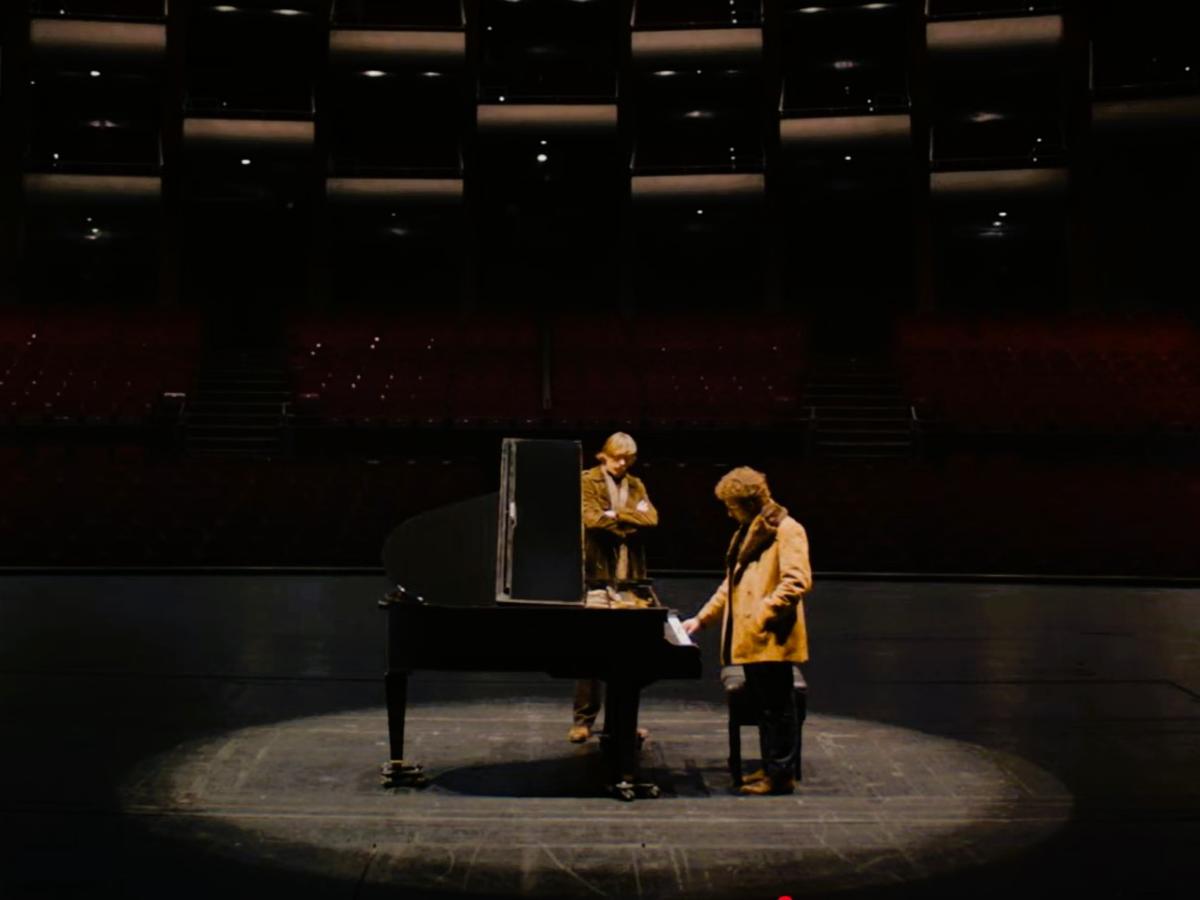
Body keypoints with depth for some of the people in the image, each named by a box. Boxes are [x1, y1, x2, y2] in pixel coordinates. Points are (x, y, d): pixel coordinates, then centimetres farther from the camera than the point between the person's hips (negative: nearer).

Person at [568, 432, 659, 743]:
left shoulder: (636, 486, 17)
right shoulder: (587, 481, 3)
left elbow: (651, 519, 0)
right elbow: (591, 519, -12)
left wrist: (615, 515, -9)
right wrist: (631, 523, -6)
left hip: (631, 580, 4)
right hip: (597, 578, -4)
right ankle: (583, 720, 1)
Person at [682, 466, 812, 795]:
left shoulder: (786, 530, -10)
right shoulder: (746, 533, 19)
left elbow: (797, 582, -19)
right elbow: (731, 585, 25)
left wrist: (762, 615, -19)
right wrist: (702, 618, 19)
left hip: (771, 638, -9)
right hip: (750, 639, 9)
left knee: (777, 707, -2)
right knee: (763, 706, 14)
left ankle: (782, 775, 4)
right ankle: (771, 767, 23)